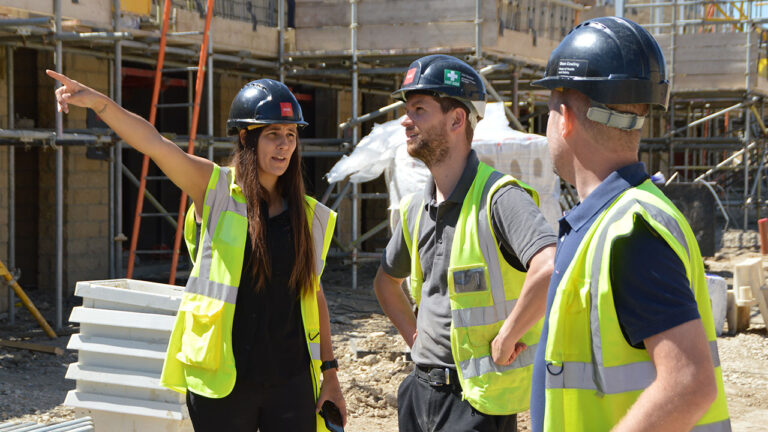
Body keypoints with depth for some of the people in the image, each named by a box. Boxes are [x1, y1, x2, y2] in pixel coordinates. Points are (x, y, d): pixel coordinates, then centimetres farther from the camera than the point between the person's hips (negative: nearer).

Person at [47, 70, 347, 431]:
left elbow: (314, 294, 13)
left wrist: (329, 372, 12)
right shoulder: (215, 191, -2)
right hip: (223, 381, -3)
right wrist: (97, 102, -30)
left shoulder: (308, 216, 8)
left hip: (291, 382, 3)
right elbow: (153, 143, -16)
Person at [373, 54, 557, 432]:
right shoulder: (415, 209, 8)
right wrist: (414, 339, 14)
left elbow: (551, 271, -34)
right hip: (419, 390, 7)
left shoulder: (498, 198, -16)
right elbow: (386, 280, 26)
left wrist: (505, 340, -24)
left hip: (477, 400, -7)